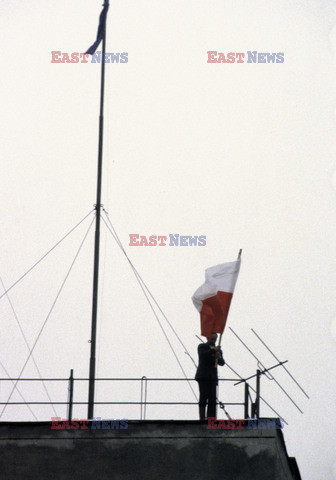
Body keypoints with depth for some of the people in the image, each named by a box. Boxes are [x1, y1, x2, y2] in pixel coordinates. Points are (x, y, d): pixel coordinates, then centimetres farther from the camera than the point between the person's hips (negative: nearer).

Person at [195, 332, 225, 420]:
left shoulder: (218, 350, 16)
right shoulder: (202, 347, 5)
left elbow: (222, 363, 4)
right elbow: (202, 355, -16)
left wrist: (219, 358, -17)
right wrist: (213, 350, -26)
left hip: (213, 377, 4)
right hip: (203, 376, -4)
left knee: (212, 399, -4)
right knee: (203, 397, -10)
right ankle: (202, 418, -9)